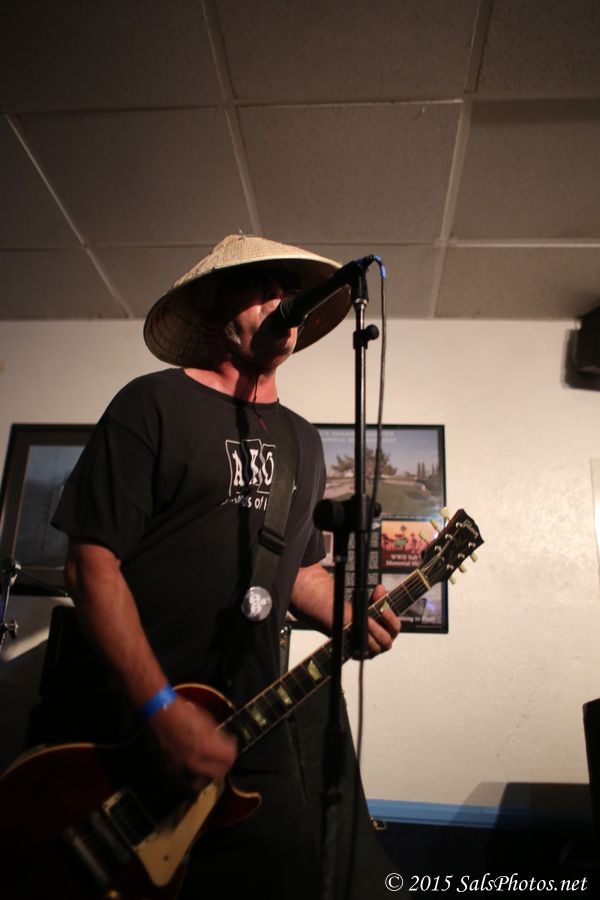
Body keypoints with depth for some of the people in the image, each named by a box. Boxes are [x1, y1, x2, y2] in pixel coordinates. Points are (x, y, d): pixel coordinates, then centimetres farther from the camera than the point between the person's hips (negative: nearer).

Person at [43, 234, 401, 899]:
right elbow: (91, 563, -14)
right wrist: (162, 710, -20)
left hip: (256, 734, 6)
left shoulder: (303, 442, 11)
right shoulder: (152, 404, -9)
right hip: (131, 732, -5)